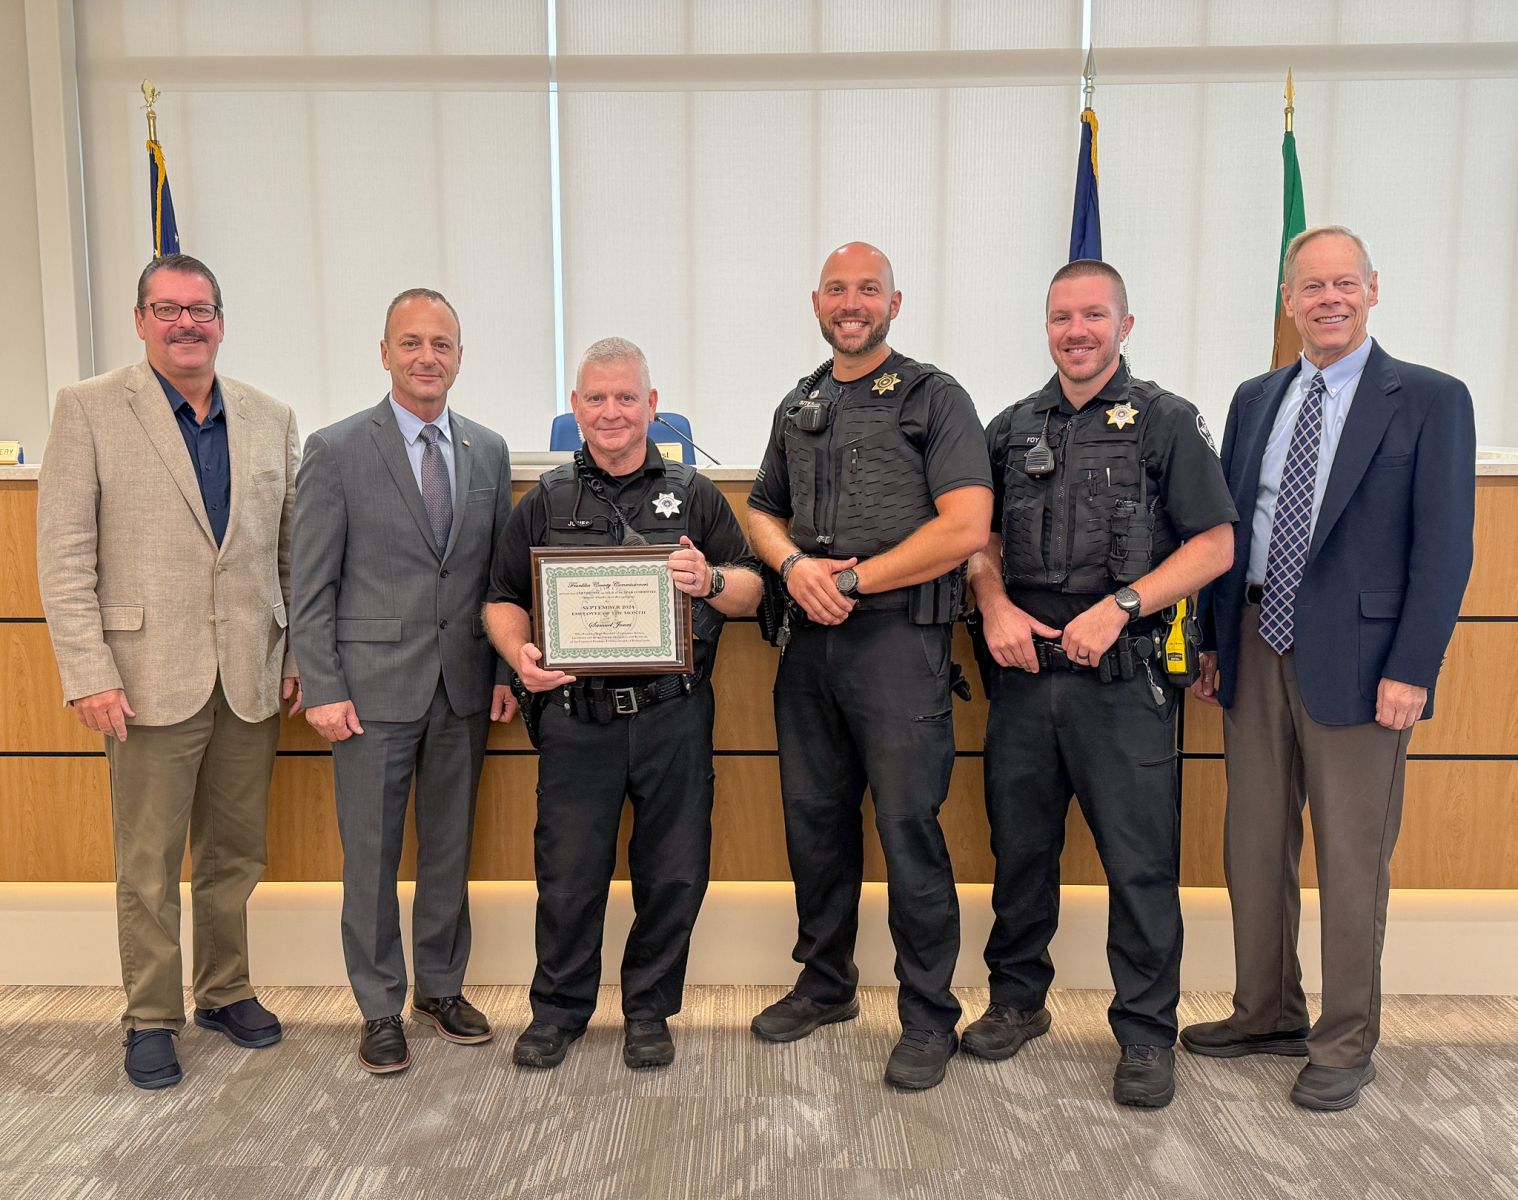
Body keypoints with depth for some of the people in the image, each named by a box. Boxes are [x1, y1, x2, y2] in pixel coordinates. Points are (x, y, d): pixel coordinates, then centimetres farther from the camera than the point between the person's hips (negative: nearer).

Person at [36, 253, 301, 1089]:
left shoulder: (270, 419, 8)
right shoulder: (88, 409, -2)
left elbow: (294, 549, 10)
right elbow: (63, 556, -6)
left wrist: (301, 654, 5)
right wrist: (88, 673, -12)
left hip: (251, 679, 3)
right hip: (151, 678, -3)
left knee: (235, 856, 14)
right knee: (149, 867, 7)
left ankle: (226, 992, 32)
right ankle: (151, 1019, 24)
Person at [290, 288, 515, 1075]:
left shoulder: (488, 451, 7)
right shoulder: (337, 451, -4)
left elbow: (502, 572, 9)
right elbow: (312, 585, -5)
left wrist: (506, 672, 4)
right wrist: (322, 689, -10)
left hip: (464, 685, 4)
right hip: (375, 685, -3)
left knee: (449, 848, 14)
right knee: (372, 859, 6)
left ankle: (441, 988, 31)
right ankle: (380, 1010, 23)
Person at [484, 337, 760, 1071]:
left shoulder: (693, 494, 9)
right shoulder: (546, 502, 10)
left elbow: (751, 592, 7)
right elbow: (503, 600, 10)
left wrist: (710, 581, -15)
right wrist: (519, 652, -10)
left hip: (673, 716, 0)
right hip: (576, 718, 0)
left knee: (673, 871, 7)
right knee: (568, 871, 5)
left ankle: (649, 1010, 27)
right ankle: (559, 1006, 27)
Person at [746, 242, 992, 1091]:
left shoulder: (936, 398, -1)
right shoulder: (799, 407, 17)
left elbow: (966, 526, -12)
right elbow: (764, 511, 22)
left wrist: (852, 581, -12)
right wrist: (794, 563, -2)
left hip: (897, 637, -6)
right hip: (810, 640, 6)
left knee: (909, 827, -2)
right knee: (815, 819, 14)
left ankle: (930, 1018, 14)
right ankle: (826, 984, 33)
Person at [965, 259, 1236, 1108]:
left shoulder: (1166, 421, 0)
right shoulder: (1014, 428, 12)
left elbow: (1215, 544, -4)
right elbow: (981, 537, 17)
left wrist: (1119, 607, -14)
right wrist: (995, 606, -2)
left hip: (1122, 678, -4)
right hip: (1023, 671, 4)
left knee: (1141, 862, 1)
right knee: (1020, 846, 14)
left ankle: (1147, 1035, 17)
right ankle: (1018, 999, 31)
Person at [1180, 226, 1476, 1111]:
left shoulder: (1430, 400, -2)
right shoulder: (1255, 401, 12)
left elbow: (1445, 547, -7)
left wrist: (1412, 671, -14)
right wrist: (1214, 643, 8)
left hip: (1355, 659, -5)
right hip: (1257, 648, 5)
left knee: (1351, 860, 4)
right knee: (1255, 845, 13)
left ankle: (1347, 1045, 21)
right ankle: (1268, 1014, 31)